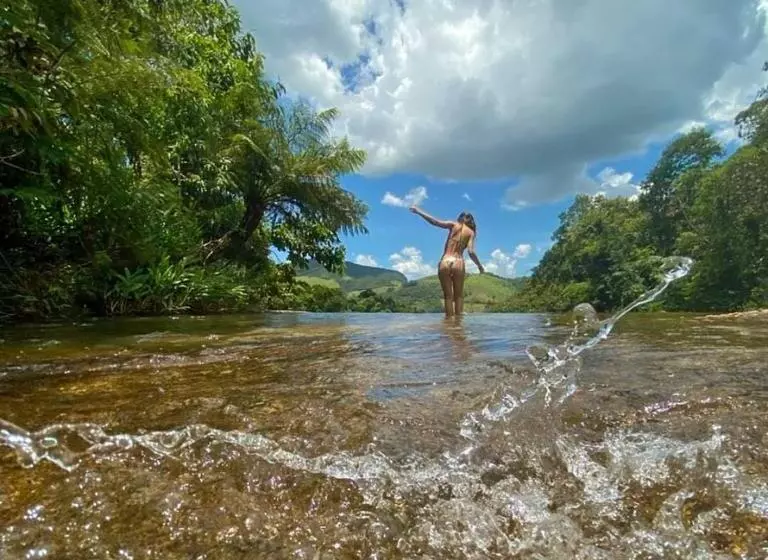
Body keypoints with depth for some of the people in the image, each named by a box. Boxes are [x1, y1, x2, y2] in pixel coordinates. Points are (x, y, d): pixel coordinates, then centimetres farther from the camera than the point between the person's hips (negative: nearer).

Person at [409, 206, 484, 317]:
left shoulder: (453, 225, 10)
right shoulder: (471, 232, 10)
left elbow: (435, 222, -4)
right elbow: (471, 251, -3)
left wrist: (418, 211, 0)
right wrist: (479, 266, 10)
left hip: (445, 263, 0)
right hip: (458, 263, 0)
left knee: (448, 296, 7)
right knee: (459, 296, 11)